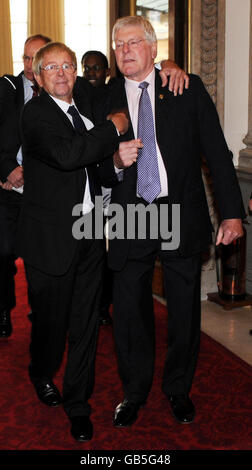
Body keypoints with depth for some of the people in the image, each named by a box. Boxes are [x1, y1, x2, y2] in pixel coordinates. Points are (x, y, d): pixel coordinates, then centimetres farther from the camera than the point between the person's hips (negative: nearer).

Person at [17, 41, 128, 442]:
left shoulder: (83, 108, 13)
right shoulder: (36, 112, -9)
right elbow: (66, 154, -28)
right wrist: (113, 130, -17)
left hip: (89, 234, 6)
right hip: (51, 238, -5)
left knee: (86, 323, 9)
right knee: (52, 319, 10)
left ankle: (78, 403, 24)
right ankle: (42, 375, 42)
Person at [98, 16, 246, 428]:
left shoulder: (188, 88, 3)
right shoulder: (108, 103, 7)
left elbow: (217, 152, 0)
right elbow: (100, 173, 10)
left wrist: (232, 212, -6)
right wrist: (117, 163, -13)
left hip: (182, 217, -1)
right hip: (130, 221, 1)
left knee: (185, 311, 9)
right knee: (129, 311, 6)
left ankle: (178, 390, 33)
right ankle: (134, 393, 29)